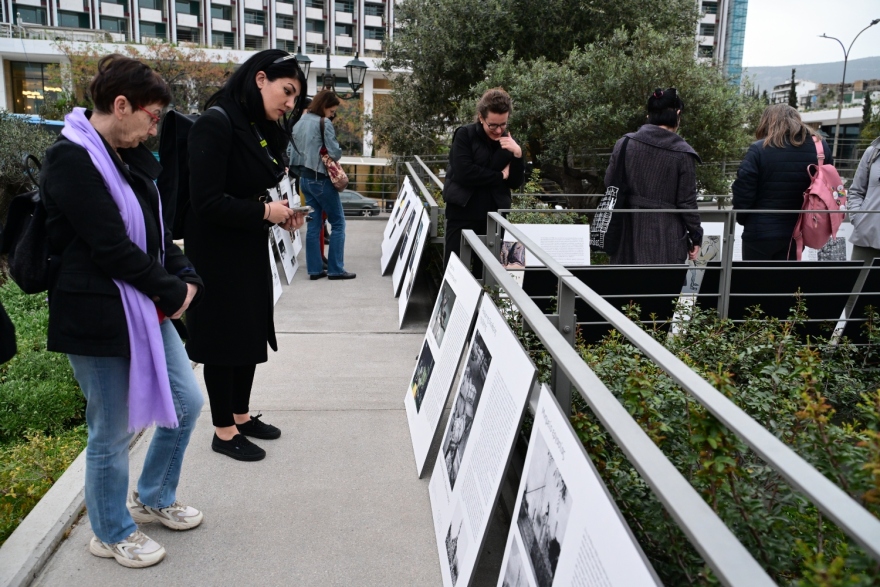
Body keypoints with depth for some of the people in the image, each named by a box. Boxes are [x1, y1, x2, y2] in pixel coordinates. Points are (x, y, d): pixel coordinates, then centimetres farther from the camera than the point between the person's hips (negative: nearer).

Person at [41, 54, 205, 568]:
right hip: (99, 318, -9)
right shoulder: (71, 160, -17)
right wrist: (174, 293, -12)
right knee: (114, 432, 7)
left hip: (148, 310, 9)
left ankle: (153, 498, 38)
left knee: (186, 402, 14)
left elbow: (156, 231, 13)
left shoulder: (132, 158, 11)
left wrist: (187, 279, -3)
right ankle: (112, 534, 31)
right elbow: (111, 247, -22)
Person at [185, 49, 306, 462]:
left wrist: (283, 215, -2)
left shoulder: (263, 129, 7)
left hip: (251, 250, 9)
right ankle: (223, 431, 19)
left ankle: (241, 414, 33)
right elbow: (206, 202, -24)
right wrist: (265, 212, -18)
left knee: (251, 331, 16)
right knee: (223, 337, 3)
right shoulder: (216, 123, -19)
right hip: (217, 253, -8)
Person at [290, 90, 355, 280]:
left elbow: (294, 150, 13)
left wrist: (302, 171, 11)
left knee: (314, 224, 10)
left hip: (304, 178, 8)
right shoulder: (324, 123, -11)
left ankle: (315, 269, 10)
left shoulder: (300, 122, 12)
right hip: (321, 178, -8)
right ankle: (335, 269, 0)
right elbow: (335, 153, -16)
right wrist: (335, 154, 5)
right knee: (338, 223, 1)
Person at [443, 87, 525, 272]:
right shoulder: (465, 135, -4)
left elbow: (515, 183, 6)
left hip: (494, 216, 4)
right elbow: (463, 173, -17)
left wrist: (517, 155, -10)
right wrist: (500, 176, -8)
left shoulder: (509, 142, 9)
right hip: (463, 213, -3)